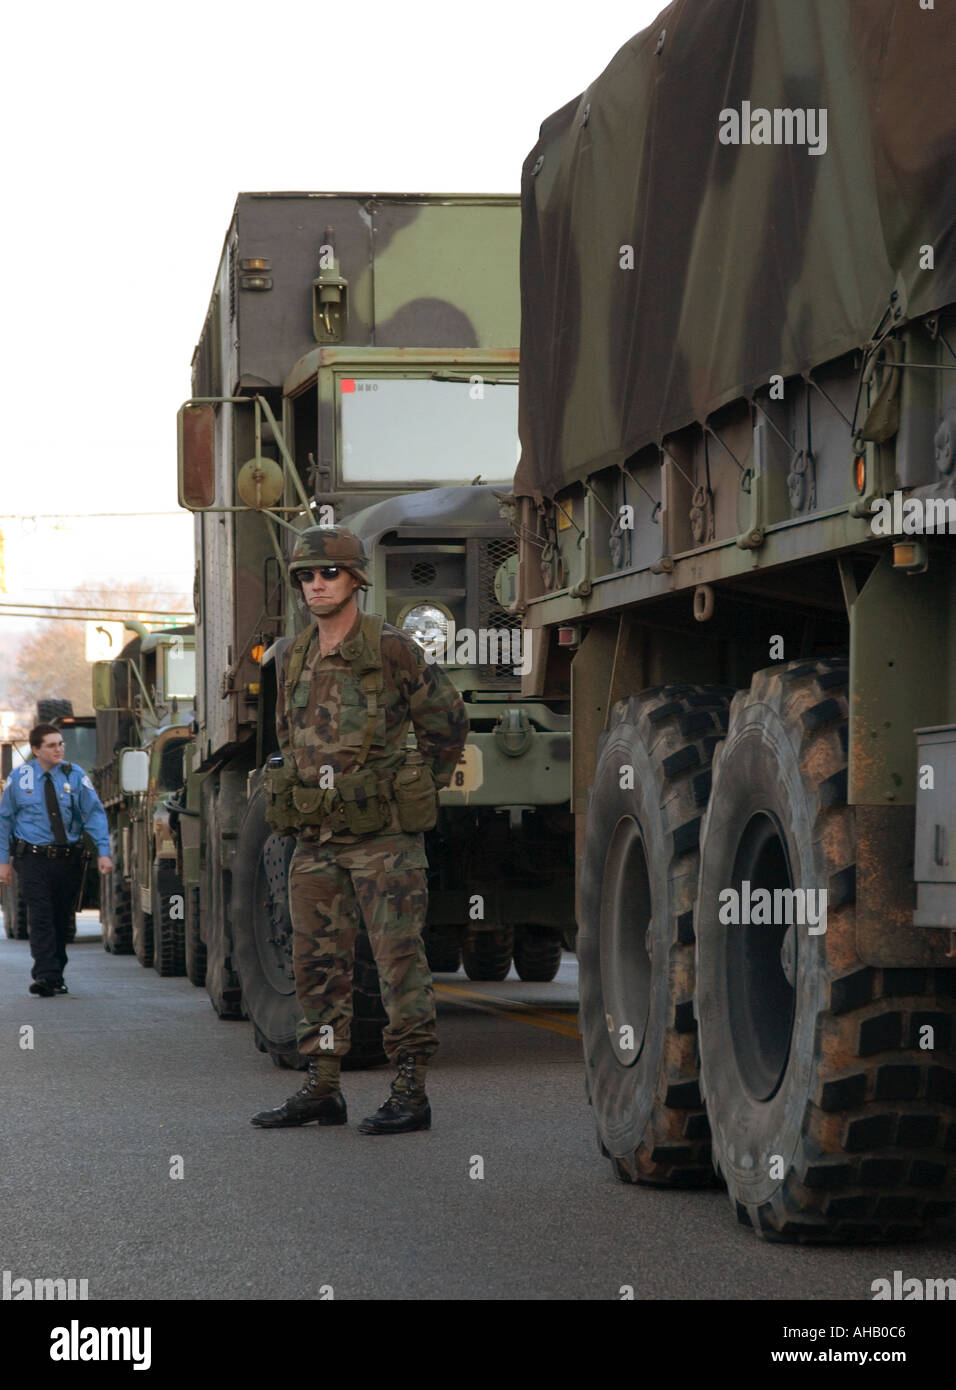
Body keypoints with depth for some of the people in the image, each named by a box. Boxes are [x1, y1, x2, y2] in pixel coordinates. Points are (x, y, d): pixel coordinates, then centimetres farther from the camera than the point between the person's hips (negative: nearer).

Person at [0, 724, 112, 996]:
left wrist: (104, 851, -12)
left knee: (62, 920, 9)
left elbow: (95, 813, -1)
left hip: (68, 858, 2)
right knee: (41, 917, -13)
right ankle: (45, 976, -19)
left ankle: (56, 977, 19)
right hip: (34, 858, -2)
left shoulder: (75, 776, 2)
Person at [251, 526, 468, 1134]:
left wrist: (417, 798, 2)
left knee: (400, 957, -6)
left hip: (382, 836, -7)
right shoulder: (295, 660, 11)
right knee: (319, 962, 9)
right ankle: (323, 1089, 16)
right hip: (316, 838, 7)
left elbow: (448, 724, 0)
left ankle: (411, 1092, -4)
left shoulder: (392, 649, -8)